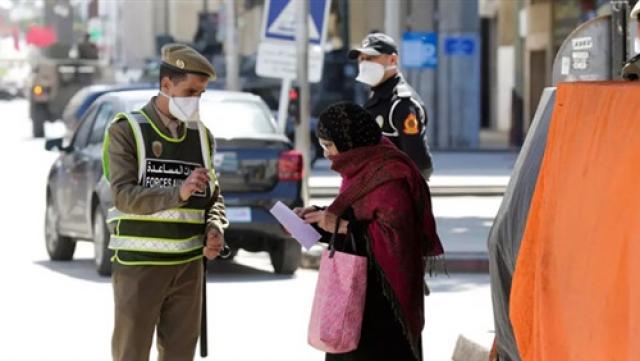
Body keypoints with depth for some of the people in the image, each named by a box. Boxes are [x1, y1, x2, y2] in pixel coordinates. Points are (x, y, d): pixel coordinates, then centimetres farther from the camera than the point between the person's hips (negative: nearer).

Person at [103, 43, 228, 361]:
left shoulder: (201, 135, 10)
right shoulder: (127, 130, -5)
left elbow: (214, 196, 17)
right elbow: (124, 195, -16)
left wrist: (215, 229, -5)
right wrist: (179, 192, -30)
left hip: (188, 265, 5)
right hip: (139, 264, -5)